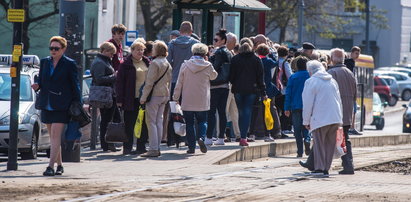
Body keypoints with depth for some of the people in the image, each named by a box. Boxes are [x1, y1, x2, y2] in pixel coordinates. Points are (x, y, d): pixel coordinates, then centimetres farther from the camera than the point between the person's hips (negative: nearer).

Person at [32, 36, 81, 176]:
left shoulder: (69, 64, -3)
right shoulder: (44, 62, 11)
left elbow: (75, 85, -1)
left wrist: (78, 105, -3)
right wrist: (37, 86, -5)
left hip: (61, 106, -5)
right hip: (46, 105, 6)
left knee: (55, 135, -12)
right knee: (53, 137, 11)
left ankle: (51, 166, -17)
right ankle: (59, 165, 21)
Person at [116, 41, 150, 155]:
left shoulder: (147, 63, 12)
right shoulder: (126, 64, -3)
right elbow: (120, 82, -5)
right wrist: (120, 99, -10)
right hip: (131, 99, -5)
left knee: (144, 124, 6)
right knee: (129, 124, 0)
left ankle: (141, 147, 14)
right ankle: (127, 148, 6)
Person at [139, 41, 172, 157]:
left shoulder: (155, 63, -13)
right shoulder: (168, 64, 12)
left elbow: (149, 82, -16)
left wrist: (143, 97, -13)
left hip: (155, 95, -8)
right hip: (164, 95, 8)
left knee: (151, 121, -5)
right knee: (159, 121, 11)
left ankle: (153, 149, -10)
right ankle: (157, 148, 11)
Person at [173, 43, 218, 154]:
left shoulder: (185, 65, -3)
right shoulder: (207, 66, -6)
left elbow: (179, 83, 0)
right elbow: (213, 76, 15)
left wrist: (176, 97, 8)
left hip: (187, 101, 0)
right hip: (202, 101, 0)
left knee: (189, 123, 7)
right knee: (202, 121, 12)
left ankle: (191, 147, 4)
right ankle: (201, 137, -16)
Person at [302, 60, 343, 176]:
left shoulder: (311, 82, -4)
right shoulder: (332, 81, 15)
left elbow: (308, 104, -6)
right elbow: (339, 100, 19)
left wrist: (306, 121, 1)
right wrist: (339, 118, 24)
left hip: (320, 119, -5)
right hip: (335, 118, 5)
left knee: (319, 144, 0)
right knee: (330, 144, 9)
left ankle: (319, 168, -6)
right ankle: (326, 168, 9)